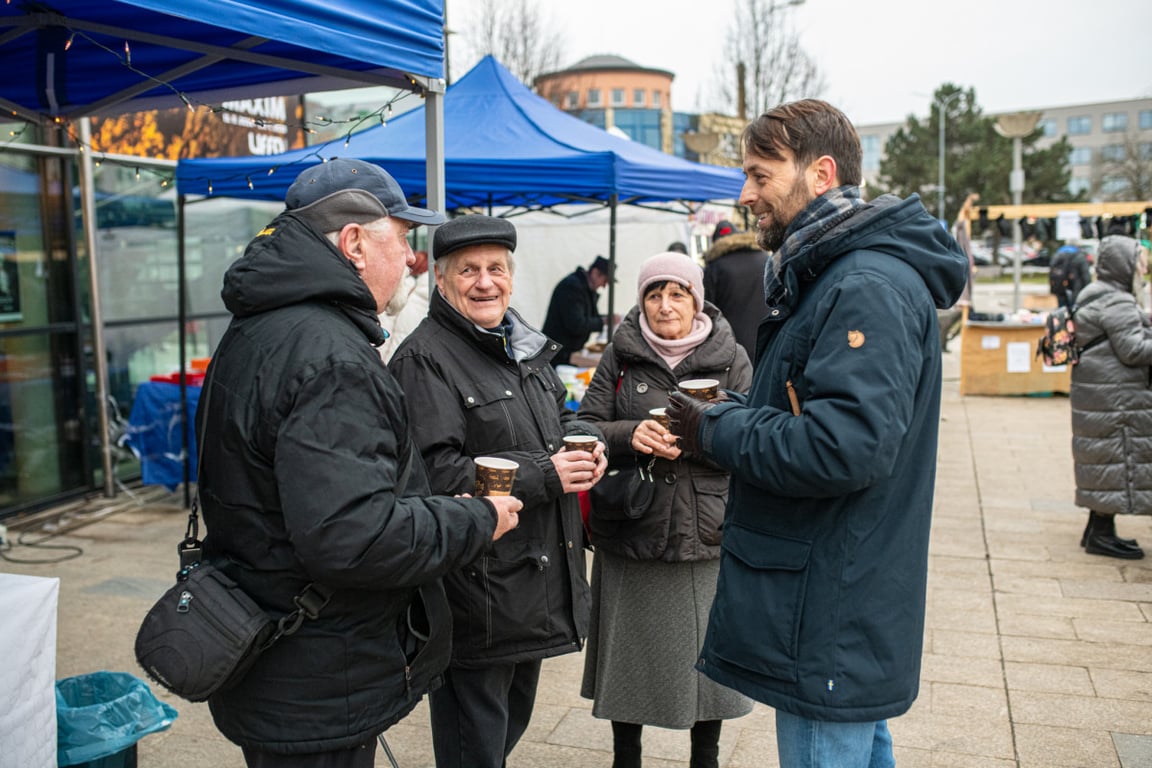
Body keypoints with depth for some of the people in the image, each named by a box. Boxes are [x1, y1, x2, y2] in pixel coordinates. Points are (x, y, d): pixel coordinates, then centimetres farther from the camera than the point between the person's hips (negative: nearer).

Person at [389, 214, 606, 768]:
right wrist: (544, 475, -23)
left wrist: (587, 439, 0)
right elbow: (433, 473, -26)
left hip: (537, 585, 9)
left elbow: (559, 416, 24)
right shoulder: (424, 359, -17)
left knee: (514, 715, 25)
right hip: (478, 592, -8)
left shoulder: (521, 344, 11)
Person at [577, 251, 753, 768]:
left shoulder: (730, 359, 3)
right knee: (631, 653, 12)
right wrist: (629, 434, -21)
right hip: (631, 532, 1)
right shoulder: (619, 356, 4)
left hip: (707, 531, 0)